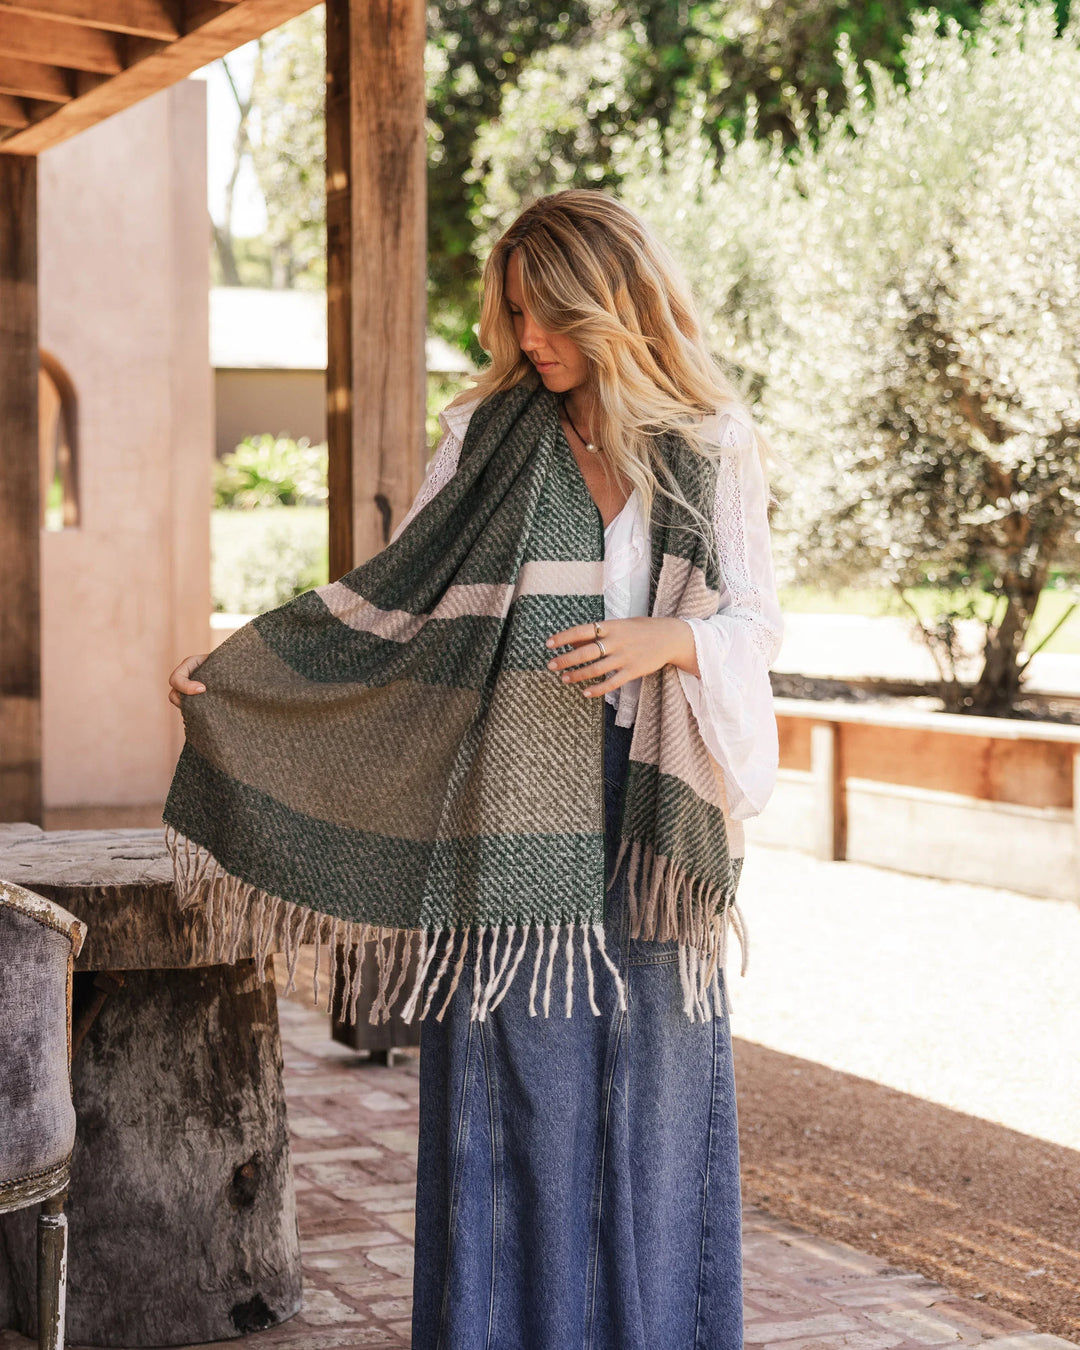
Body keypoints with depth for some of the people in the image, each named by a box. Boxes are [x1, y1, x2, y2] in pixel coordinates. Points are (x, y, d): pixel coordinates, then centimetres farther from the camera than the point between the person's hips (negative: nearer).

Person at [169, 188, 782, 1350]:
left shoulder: (714, 444, 3)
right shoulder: (481, 435, 4)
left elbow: (756, 620, 2)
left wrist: (669, 639, -19)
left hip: (654, 813, 0)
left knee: (655, 1072, 5)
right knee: (515, 1079, 1)